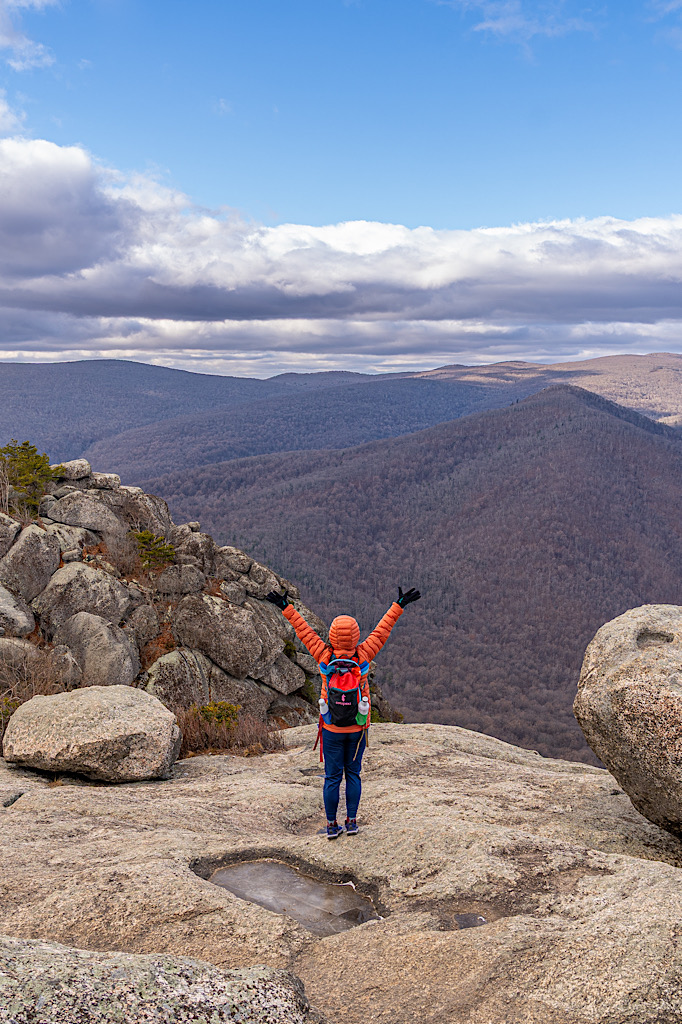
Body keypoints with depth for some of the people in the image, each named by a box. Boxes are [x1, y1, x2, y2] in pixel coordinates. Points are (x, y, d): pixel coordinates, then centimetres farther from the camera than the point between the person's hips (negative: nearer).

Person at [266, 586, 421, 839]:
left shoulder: (325, 657, -15)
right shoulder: (362, 656, -14)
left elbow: (304, 631, -10)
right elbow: (382, 629, -8)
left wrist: (286, 607, -4)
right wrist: (399, 605, -2)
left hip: (332, 729, 0)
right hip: (358, 728, 1)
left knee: (332, 777, 8)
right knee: (353, 773, 14)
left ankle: (332, 825, 14)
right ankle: (352, 821, 17)